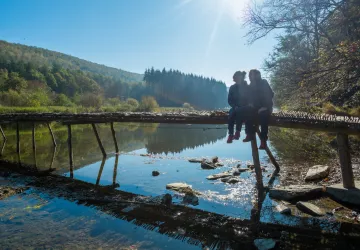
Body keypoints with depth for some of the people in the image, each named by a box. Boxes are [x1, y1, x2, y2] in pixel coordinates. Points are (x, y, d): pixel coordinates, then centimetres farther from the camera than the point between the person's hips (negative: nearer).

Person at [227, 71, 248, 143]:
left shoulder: (247, 87, -2)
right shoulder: (233, 87, 4)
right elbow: (229, 100, 3)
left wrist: (241, 107, -17)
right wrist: (235, 106, -15)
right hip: (235, 108, 2)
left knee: (239, 112, -35)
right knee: (231, 113, -31)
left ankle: (238, 132, -25)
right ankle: (230, 134, -32)